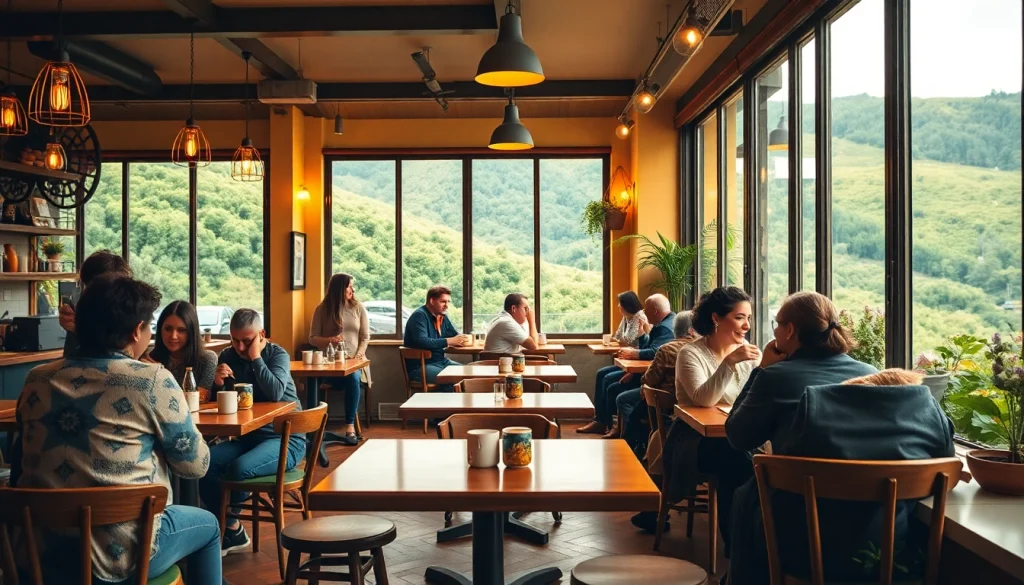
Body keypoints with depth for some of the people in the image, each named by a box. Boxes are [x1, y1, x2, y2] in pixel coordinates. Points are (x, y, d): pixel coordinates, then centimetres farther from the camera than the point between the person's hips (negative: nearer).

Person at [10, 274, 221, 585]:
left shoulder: (36, 381, 1)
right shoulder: (154, 381, -14)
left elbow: (18, 470, 12)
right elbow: (196, 466, -6)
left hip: (39, 552, 6)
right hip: (118, 554, -6)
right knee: (208, 524, 23)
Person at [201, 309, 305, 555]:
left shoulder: (278, 354, -5)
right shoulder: (228, 356, 7)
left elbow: (275, 393, -24)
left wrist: (256, 358, -19)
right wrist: (218, 384, -14)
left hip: (285, 438, -5)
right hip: (248, 436, 5)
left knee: (240, 468, -31)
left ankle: (228, 528, 1)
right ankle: (232, 531, -5)